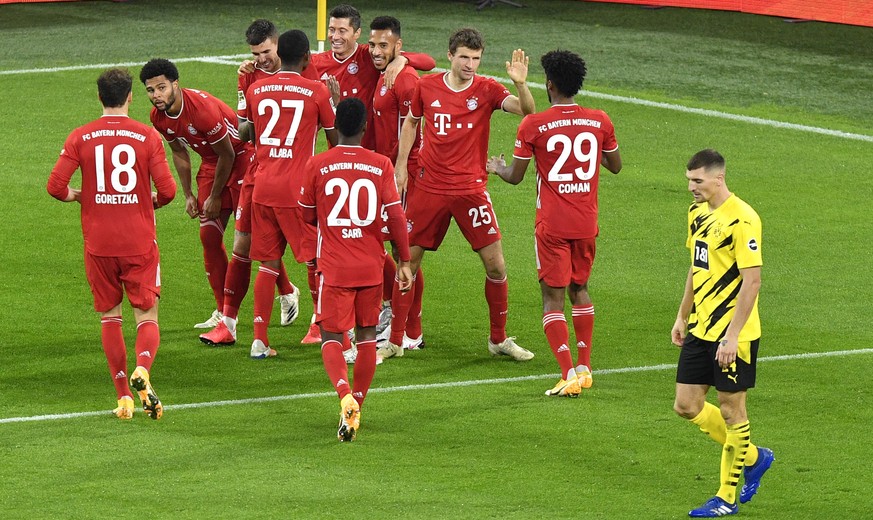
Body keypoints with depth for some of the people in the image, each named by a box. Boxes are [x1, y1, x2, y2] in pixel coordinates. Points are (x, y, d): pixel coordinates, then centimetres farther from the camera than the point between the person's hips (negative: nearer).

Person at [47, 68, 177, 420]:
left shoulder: (81, 137, -2)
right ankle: (142, 368, -25)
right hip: (140, 242, -1)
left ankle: (124, 396, 6)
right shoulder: (147, 136, -5)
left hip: (99, 244, 1)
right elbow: (167, 190, -8)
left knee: (110, 318, 12)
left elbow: (55, 186, -7)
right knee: (147, 316, 5)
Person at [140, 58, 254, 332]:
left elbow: (227, 155, -20)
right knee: (209, 236, 4)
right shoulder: (159, 117, -7)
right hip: (211, 164, 8)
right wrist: (188, 195, 8)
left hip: (241, 158, -8)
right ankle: (223, 311, 13)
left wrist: (215, 197, -12)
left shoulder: (202, 107, -30)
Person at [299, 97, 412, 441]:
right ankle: (357, 405, 17)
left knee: (331, 338, 3)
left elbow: (308, 216, 6)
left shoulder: (316, 166, -5)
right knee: (367, 337, 16)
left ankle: (345, 396, -23)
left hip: (334, 268, -1)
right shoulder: (381, 165, -4)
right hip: (371, 267, 1)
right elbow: (396, 216, -6)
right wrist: (404, 262, 3)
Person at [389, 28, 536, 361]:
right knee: (408, 260, 2)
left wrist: (520, 84, -37)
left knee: (495, 264, -3)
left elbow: (527, 111, -18)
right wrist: (401, 165, 9)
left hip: (471, 189, -1)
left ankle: (499, 340, 13)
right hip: (429, 188, 1)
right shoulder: (427, 86, 0)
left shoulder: (486, 90, -5)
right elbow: (411, 122, 16)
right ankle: (396, 340, 15)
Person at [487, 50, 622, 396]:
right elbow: (615, 166, 14)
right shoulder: (600, 122, 0)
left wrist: (497, 168, 20)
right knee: (579, 289, 21)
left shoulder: (533, 125, -10)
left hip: (552, 225, -4)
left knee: (553, 298, 0)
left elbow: (515, 176, -2)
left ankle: (569, 375, -11)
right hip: (587, 224, 4)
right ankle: (584, 367, 21)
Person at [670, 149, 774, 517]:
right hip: (699, 329, 9)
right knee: (687, 405, 9)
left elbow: (752, 280, -20)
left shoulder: (741, 219, -18)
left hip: (732, 334, -9)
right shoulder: (697, 212, 8)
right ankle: (753, 458, 27)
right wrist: (682, 317, 19)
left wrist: (733, 335, -22)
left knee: (731, 409, 2)